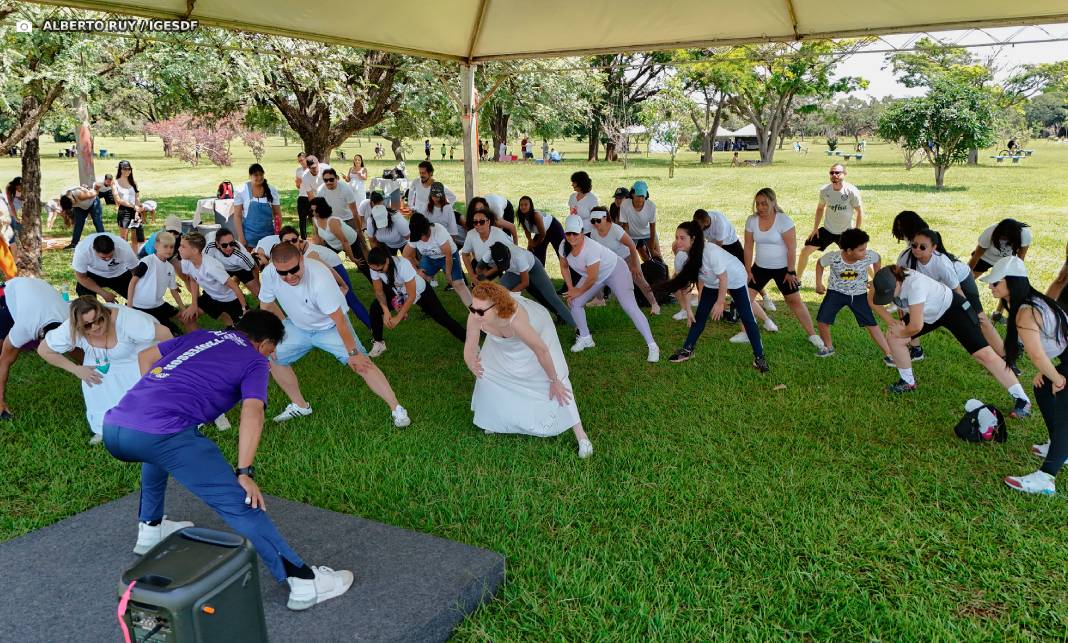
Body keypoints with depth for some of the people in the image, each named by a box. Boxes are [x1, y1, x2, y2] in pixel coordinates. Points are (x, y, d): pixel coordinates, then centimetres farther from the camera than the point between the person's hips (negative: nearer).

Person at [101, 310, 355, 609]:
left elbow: (145, 356, 35)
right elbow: (252, 411, -6)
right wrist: (244, 473, -8)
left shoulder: (201, 335, 27)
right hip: (163, 432, -7)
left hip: (112, 428, 7)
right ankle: (303, 582, -4)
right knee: (237, 502, -4)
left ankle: (149, 529, 51)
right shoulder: (255, 361, 11)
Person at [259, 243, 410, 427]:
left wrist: (352, 352, -27)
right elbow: (266, 305, -2)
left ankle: (397, 409, -11)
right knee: (273, 358, 2)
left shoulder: (319, 278, -37)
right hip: (297, 326, 6)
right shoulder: (269, 274, -22)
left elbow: (339, 319, -32)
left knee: (362, 364, -17)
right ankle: (300, 406, 21)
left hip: (330, 327, -5)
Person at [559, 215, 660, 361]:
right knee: (574, 303, 0)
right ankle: (585, 338, 19)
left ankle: (652, 346, -17)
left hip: (615, 270, -8)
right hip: (594, 275, 8)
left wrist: (579, 291, -15)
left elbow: (592, 278, -30)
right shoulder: (564, 246, -16)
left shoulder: (591, 248, -37)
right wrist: (571, 288, -3)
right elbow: (564, 267, 3)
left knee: (630, 307, -19)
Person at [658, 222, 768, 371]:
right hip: (711, 283, 5)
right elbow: (684, 283, -10)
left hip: (734, 279, -5)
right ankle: (687, 350, 18)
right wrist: (688, 309, -8)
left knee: (747, 318, -8)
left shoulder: (711, 252, -41)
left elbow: (723, 278, -29)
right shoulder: (681, 257, -23)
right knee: (699, 316, 4)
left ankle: (759, 357, 0)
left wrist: (720, 302, -19)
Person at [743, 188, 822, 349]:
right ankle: (746, 332, 12)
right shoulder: (752, 220, -7)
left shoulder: (783, 220, -19)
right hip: (760, 267, 4)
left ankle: (812, 335, 8)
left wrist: (790, 272, -15)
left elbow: (792, 248, -17)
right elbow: (749, 247, 0)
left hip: (782, 268, -4)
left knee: (794, 300, -2)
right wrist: (748, 270, 0)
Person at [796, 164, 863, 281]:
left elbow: (860, 211, -8)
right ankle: (797, 280, 12)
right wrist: (815, 228, 6)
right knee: (805, 251, -5)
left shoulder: (852, 191, -19)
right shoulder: (825, 190, -10)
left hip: (846, 232, -2)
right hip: (827, 230, 2)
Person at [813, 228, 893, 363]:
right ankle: (828, 347, 18)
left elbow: (878, 259, 0)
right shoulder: (832, 257, -28)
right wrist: (819, 283, -3)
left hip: (859, 294, 0)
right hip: (836, 292, 0)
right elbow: (820, 263, -4)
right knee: (822, 320, -8)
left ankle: (888, 354, 7)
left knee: (871, 325, -3)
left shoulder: (869, 256, -26)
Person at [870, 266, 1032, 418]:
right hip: (930, 314, 7)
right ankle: (908, 382, 19)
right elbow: (873, 300, 0)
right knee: (893, 338, -1)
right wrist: (891, 322, -10)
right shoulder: (886, 281, -21)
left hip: (953, 308, -7)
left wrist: (901, 332, -17)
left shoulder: (914, 285, -40)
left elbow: (916, 326, -37)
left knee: (984, 353, -13)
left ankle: (1022, 400, -8)